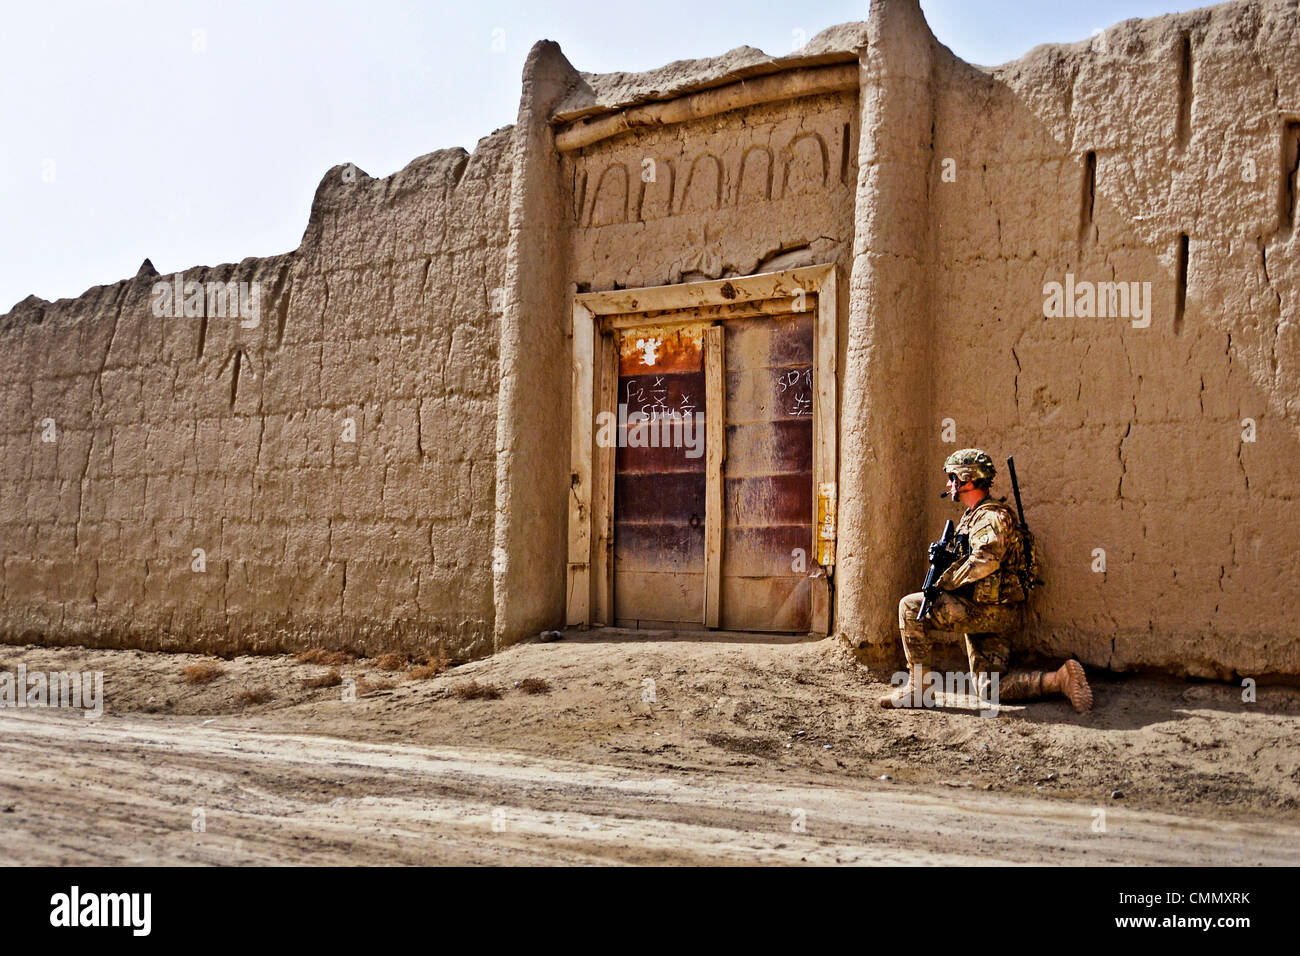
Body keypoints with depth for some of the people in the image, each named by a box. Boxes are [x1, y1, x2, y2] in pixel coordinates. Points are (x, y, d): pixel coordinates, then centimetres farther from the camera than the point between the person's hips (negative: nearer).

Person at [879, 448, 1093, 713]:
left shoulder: (991, 516, -13)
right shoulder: (974, 515, 20)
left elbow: (984, 560, -30)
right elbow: (969, 561, 23)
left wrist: (943, 584, -21)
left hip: (990, 610, -10)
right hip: (987, 614, 10)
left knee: (911, 607, -15)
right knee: (990, 688, 9)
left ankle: (917, 687, -11)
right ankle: (1061, 679, 8)